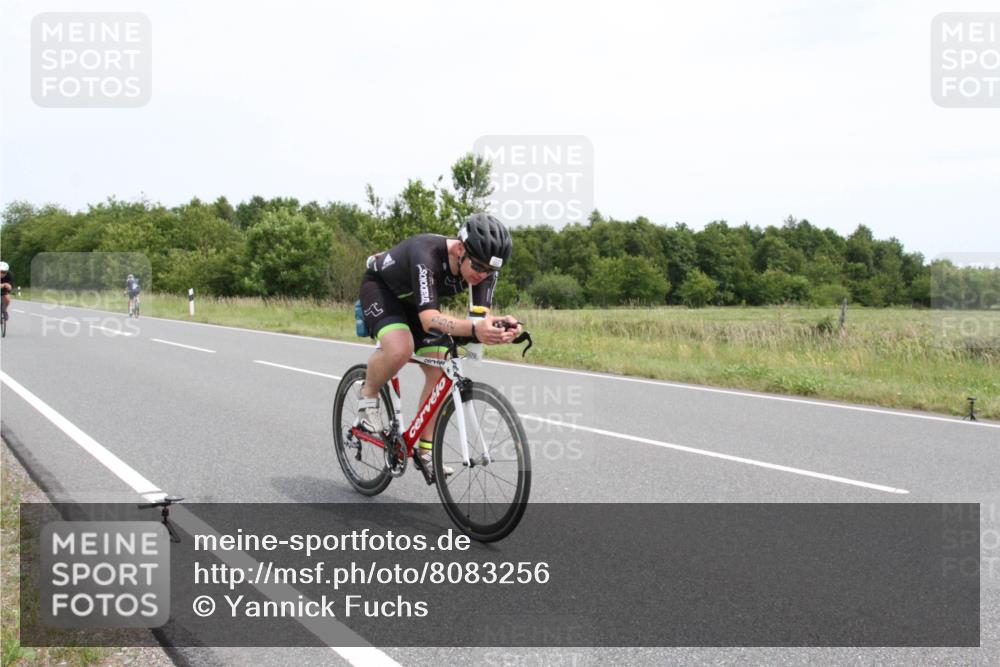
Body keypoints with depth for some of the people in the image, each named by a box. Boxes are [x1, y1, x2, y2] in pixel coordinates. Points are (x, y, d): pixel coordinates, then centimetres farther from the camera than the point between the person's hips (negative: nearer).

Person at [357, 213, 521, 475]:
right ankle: (368, 395, -3)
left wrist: (499, 327, -52)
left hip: (414, 299, 6)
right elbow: (429, 320, -51)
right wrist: (473, 328, -68)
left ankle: (425, 449, 9)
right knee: (400, 349, -34)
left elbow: (482, 315, -28)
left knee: (440, 372, -6)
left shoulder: (485, 268, -24)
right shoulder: (427, 255, -42)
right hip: (381, 287, -6)